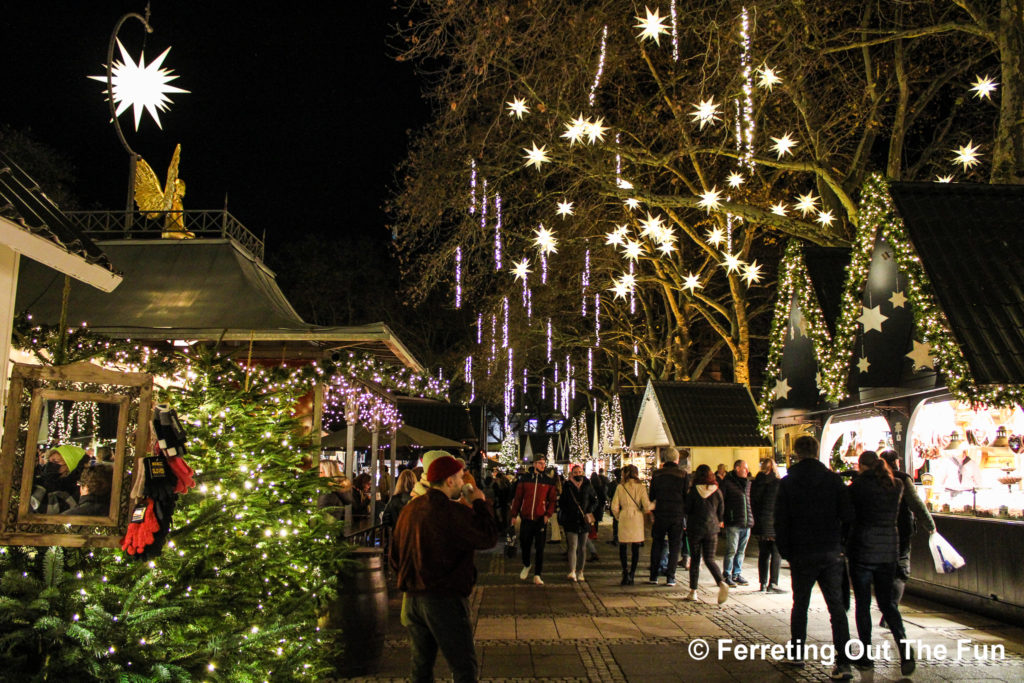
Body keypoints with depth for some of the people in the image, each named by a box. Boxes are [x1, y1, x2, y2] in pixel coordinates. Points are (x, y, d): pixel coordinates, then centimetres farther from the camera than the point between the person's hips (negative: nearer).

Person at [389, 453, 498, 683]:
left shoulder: (409, 510, 6)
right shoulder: (453, 512, -16)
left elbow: (394, 554, 13)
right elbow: (489, 538, -11)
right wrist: (481, 503, 0)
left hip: (412, 599, 7)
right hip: (445, 600, -7)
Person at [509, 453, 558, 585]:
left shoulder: (549, 480, 1)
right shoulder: (525, 478, 2)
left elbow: (553, 499, 3)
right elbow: (518, 497, 6)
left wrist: (548, 514, -9)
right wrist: (513, 514, 6)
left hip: (541, 519, -1)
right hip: (526, 518, 1)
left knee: (539, 548, 2)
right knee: (524, 544, 13)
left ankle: (537, 575, 11)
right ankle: (527, 565, 40)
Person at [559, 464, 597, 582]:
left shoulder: (587, 485, 5)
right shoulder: (567, 486, 2)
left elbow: (594, 500, 9)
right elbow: (561, 503, 6)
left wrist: (589, 512, -4)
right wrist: (564, 518, -7)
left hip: (584, 520, 2)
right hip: (571, 521, -2)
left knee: (582, 547, 8)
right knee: (573, 546, -11)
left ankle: (580, 572, 17)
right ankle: (572, 572, -18)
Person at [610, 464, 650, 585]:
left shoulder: (620, 487, 0)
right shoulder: (641, 487, -2)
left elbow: (614, 507, 0)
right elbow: (647, 506, -7)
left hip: (624, 517, 0)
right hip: (637, 519, 0)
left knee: (622, 546, 10)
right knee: (635, 548, 8)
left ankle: (625, 570, -9)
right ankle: (631, 574, 5)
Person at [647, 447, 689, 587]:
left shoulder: (657, 474, 0)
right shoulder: (683, 474, -4)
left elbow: (651, 496, 5)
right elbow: (687, 496, -2)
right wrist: (685, 515, 5)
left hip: (660, 514, 1)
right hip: (677, 515, -1)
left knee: (657, 545, 12)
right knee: (674, 547, 6)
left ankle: (653, 576, 13)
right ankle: (670, 577, 3)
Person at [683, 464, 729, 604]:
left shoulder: (693, 491, -9)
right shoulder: (717, 491, -1)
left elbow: (687, 510, -3)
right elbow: (721, 511, 7)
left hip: (694, 529, -2)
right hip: (711, 529, 2)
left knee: (695, 560, 8)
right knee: (710, 560, 6)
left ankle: (693, 592, 9)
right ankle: (722, 583, -20)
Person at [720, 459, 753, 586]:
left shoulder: (748, 483, 15)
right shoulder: (727, 482, -4)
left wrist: (752, 518, 14)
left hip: (747, 523, 6)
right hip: (733, 523, -6)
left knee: (741, 551, 11)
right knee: (731, 550, -6)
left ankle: (737, 574, 20)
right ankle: (727, 575, 3)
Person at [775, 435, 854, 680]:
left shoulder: (787, 482, -4)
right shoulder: (833, 479, -2)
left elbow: (781, 521, -6)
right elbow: (848, 515, -5)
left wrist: (786, 552, 4)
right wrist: (839, 542, 12)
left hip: (802, 554, 0)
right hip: (832, 553, 1)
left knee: (800, 604, 14)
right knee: (837, 606, 3)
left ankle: (796, 654, 24)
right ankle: (843, 662, -5)